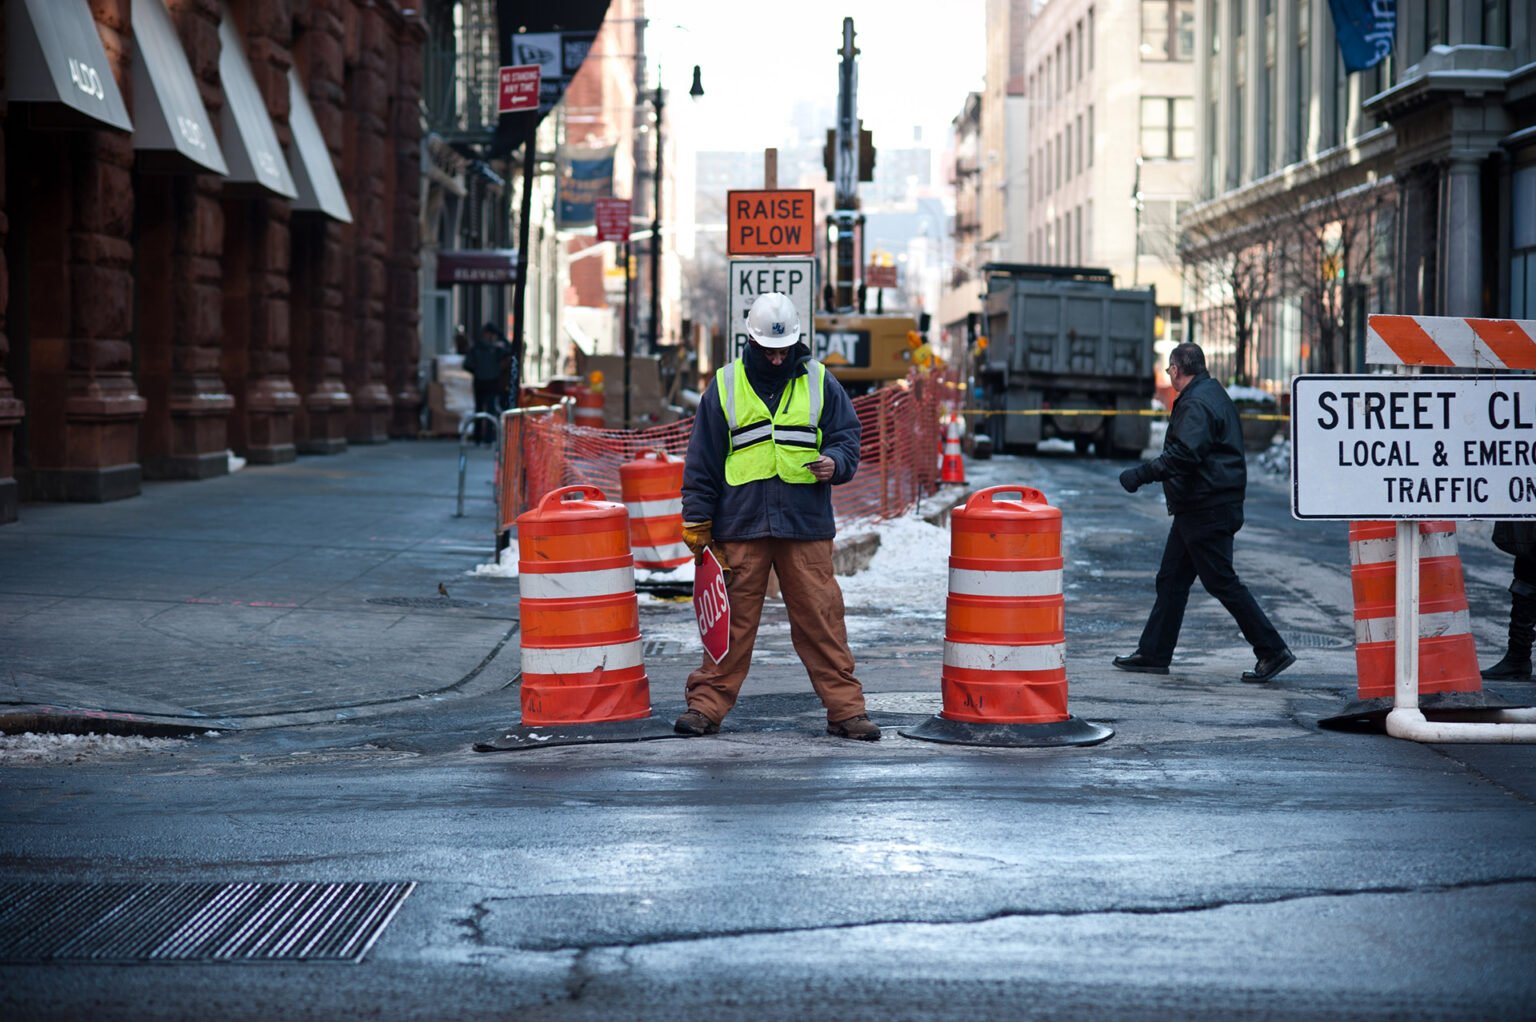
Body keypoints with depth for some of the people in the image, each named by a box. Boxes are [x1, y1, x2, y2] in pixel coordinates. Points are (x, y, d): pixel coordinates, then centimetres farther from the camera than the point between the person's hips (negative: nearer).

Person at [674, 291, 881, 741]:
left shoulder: (819, 382, 7)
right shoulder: (725, 386, 6)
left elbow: (847, 436, 12)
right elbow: (702, 460, 9)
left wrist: (835, 463, -11)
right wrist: (696, 520, 5)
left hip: (806, 523, 0)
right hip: (740, 524, 0)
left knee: (821, 618, 0)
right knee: (731, 618, 3)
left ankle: (845, 708, 5)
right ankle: (707, 704, 11)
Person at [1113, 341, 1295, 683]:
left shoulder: (1197, 404, -17)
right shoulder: (1212, 394, 16)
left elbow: (1183, 456, -29)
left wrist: (1141, 473, -24)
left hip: (1206, 511, -11)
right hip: (1198, 509, 11)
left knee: (1221, 582, -7)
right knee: (1172, 578, 13)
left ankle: (1273, 651, -4)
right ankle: (1153, 654, 18)